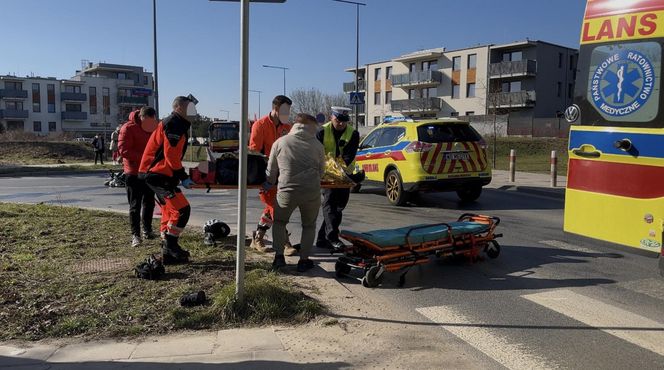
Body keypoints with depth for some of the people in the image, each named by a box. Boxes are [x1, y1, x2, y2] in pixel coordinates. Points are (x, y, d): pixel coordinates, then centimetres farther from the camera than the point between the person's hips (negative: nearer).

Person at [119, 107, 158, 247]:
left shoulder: (154, 128, 6)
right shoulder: (128, 128, -13)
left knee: (149, 203, 15)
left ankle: (147, 229, 30)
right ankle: (135, 235, 0)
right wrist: (143, 157, -27)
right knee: (135, 205, -3)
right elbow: (123, 149, -20)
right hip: (133, 172, -6)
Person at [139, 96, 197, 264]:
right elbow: (171, 155, -19)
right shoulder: (174, 125, -13)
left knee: (169, 211, 15)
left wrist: (181, 175, 19)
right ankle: (171, 246, -5)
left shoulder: (178, 125, 19)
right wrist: (183, 177, -15)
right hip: (158, 174, -11)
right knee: (182, 209, -15)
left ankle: (168, 251, 23)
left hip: (156, 174, 11)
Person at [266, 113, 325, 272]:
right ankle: (304, 260, 18)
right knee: (309, 226, 21)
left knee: (279, 222, 25)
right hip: (312, 192, 0)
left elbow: (271, 171, 9)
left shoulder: (280, 142, 4)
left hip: (286, 191, 0)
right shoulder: (317, 145, 5)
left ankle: (279, 256, 16)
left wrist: (268, 185, 27)